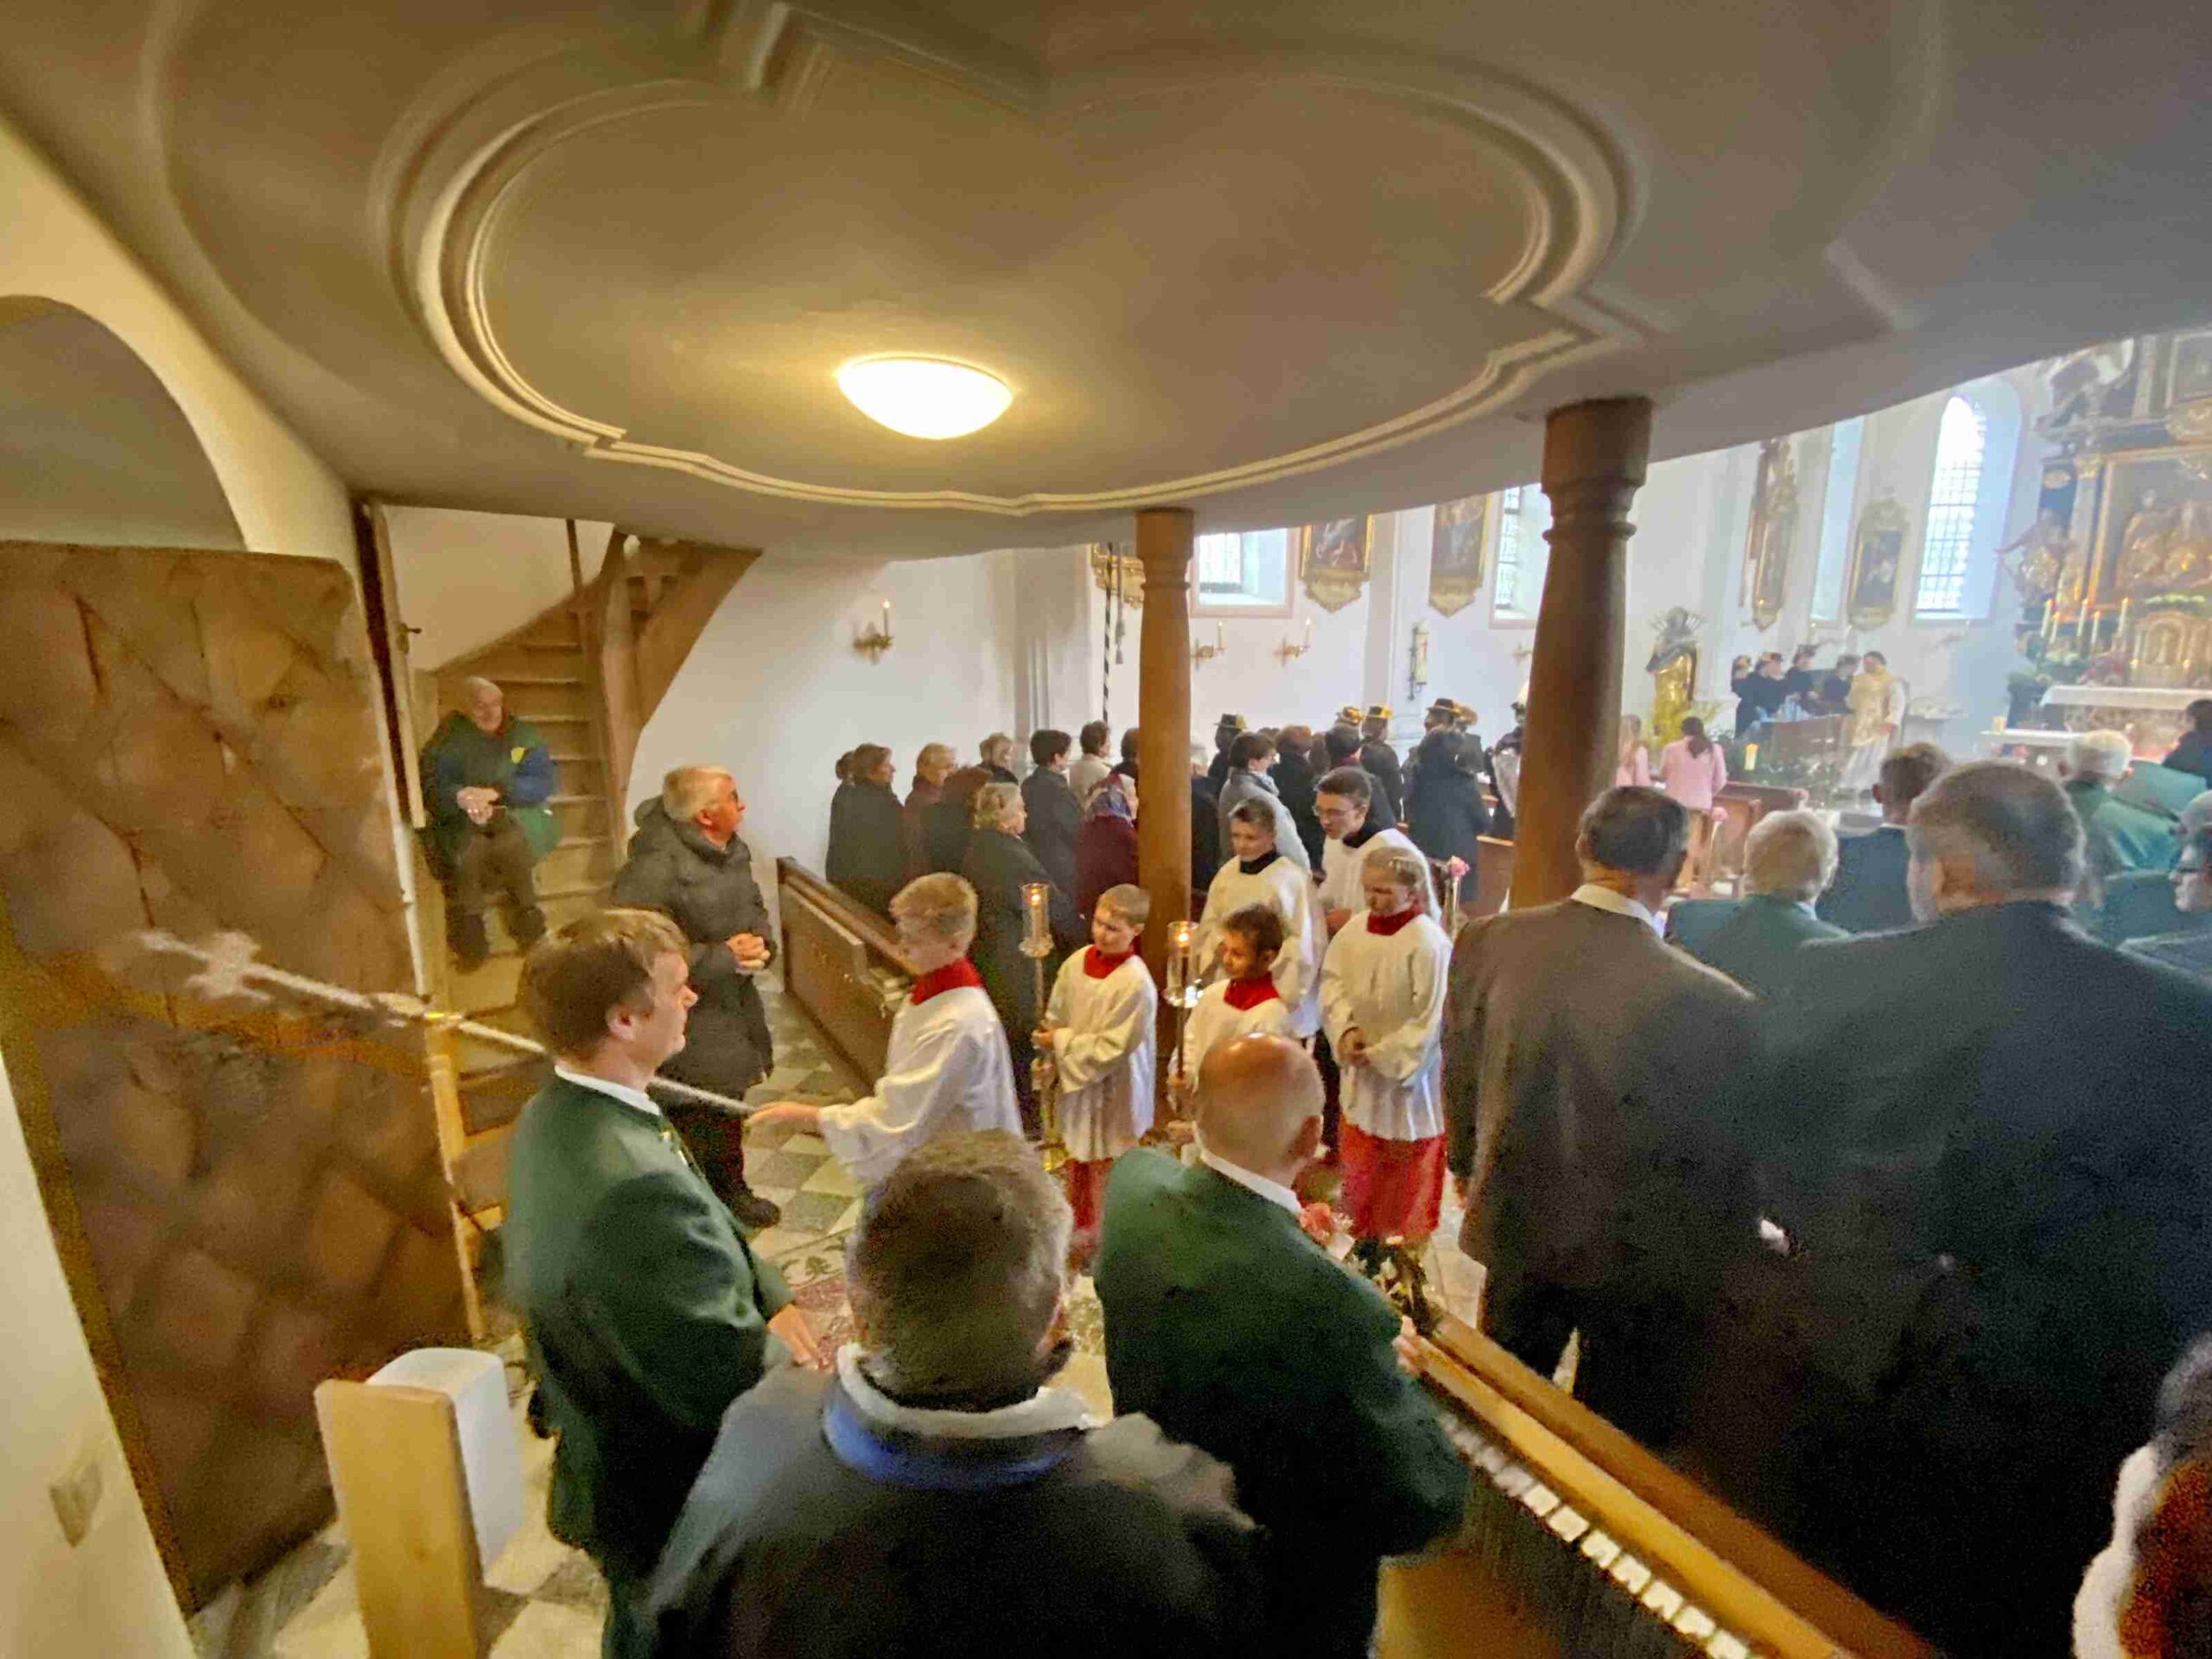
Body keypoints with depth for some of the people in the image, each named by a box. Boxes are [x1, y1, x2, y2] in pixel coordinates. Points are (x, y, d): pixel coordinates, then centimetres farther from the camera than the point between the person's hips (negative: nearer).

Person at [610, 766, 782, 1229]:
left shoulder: (731, 850, 1)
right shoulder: (653, 869, -26)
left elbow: (754, 907, 14)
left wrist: (760, 942, -8)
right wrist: (725, 956, -24)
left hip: (732, 1007, 8)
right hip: (684, 1023, -8)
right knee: (692, 1122, 5)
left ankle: (730, 1190, 46)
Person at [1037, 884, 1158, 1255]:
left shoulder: (1136, 983, -26)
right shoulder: (1076, 962, -7)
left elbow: (1112, 1048, -24)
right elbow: (1055, 1016, 6)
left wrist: (1062, 1042, -18)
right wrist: (1050, 1046, -8)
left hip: (1113, 1090, -6)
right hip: (1075, 1079, 7)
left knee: (1108, 1165, 12)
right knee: (1078, 1159, 24)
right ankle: (1081, 1228, 47)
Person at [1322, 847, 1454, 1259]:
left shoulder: (1428, 944, -23)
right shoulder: (1355, 928, -6)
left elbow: (1430, 1020, -19)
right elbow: (1332, 982, 0)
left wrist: (1381, 1054, -17)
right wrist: (1345, 1030, -15)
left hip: (1409, 1073, -5)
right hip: (1361, 1069, 6)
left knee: (1407, 1166, 13)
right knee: (1359, 1156, 20)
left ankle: (1407, 1245, 34)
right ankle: (1366, 1234, 41)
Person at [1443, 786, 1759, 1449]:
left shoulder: (1487, 941, -18)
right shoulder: (1713, 1004, -28)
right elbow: (1725, 1155, -13)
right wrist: (1712, 1257, 7)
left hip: (1516, 1220, 3)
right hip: (1635, 1250, -3)